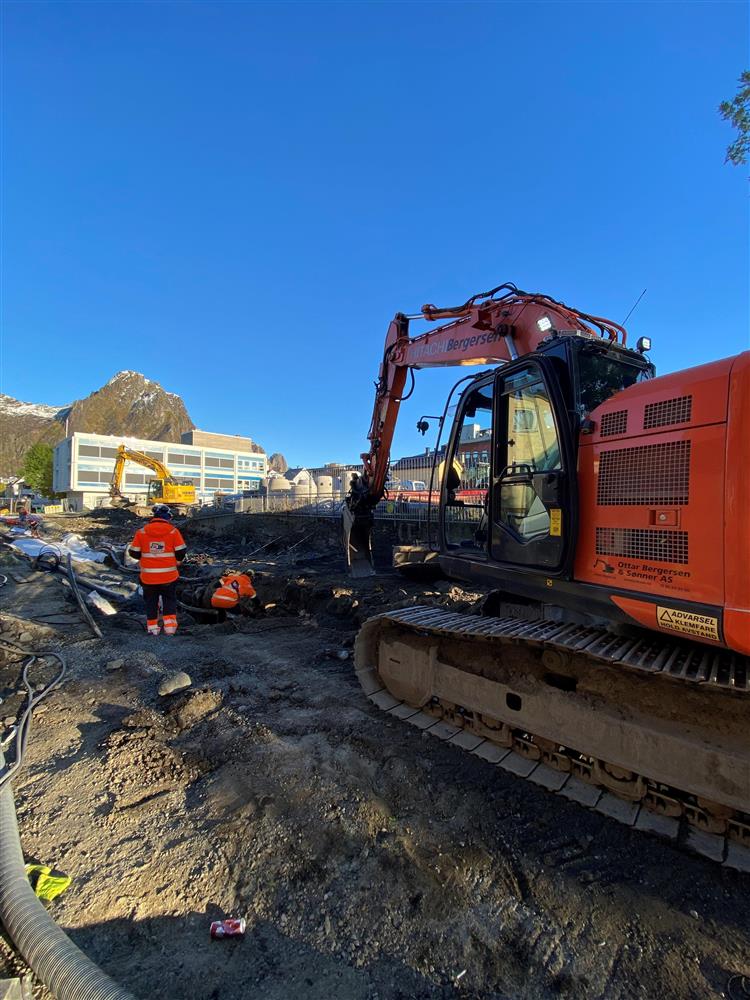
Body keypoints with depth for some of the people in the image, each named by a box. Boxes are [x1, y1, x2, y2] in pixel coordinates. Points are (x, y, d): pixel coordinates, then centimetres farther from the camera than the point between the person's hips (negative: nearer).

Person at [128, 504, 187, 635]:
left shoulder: (141, 531, -4)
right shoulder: (173, 531, -8)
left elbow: (134, 552, 0)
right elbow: (181, 552, -6)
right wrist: (176, 561, 15)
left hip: (148, 576, 1)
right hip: (169, 575, -1)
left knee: (151, 601, 17)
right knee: (169, 599, 14)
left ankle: (152, 627, 21)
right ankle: (169, 625, 6)